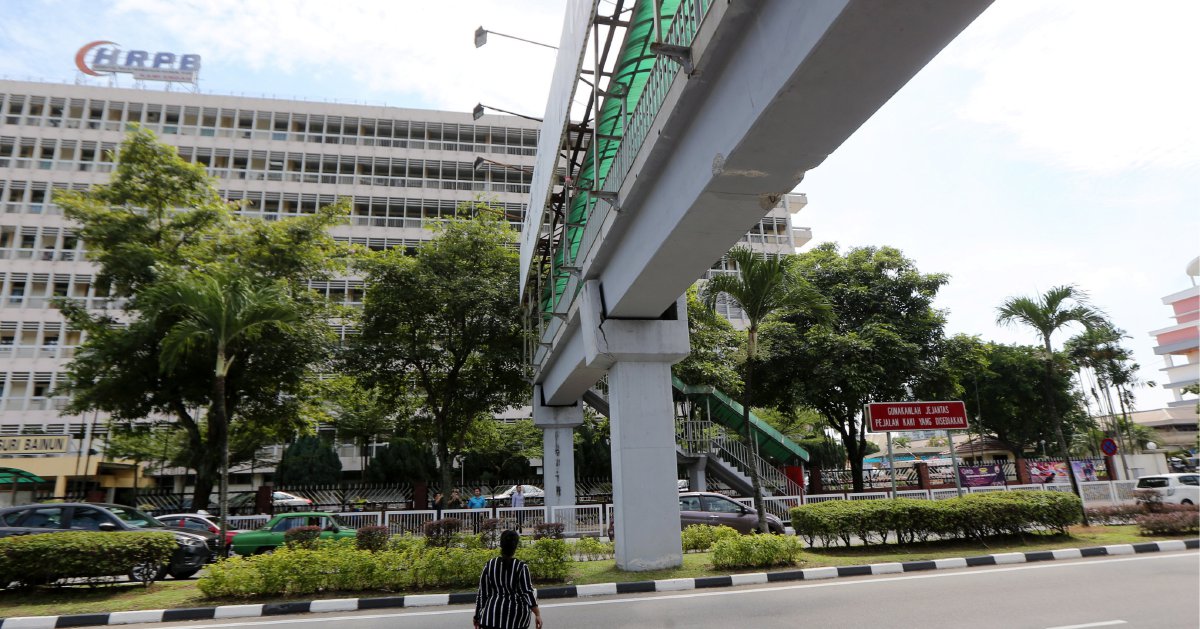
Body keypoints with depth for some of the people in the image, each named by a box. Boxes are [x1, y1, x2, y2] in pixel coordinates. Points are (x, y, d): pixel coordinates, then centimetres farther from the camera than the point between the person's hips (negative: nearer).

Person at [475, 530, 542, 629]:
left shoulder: (490, 564, 1)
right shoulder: (521, 566, -7)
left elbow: (482, 592, 4)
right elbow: (528, 592, -12)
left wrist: (478, 617, 12)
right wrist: (537, 614, -9)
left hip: (492, 615, 1)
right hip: (516, 616, -1)